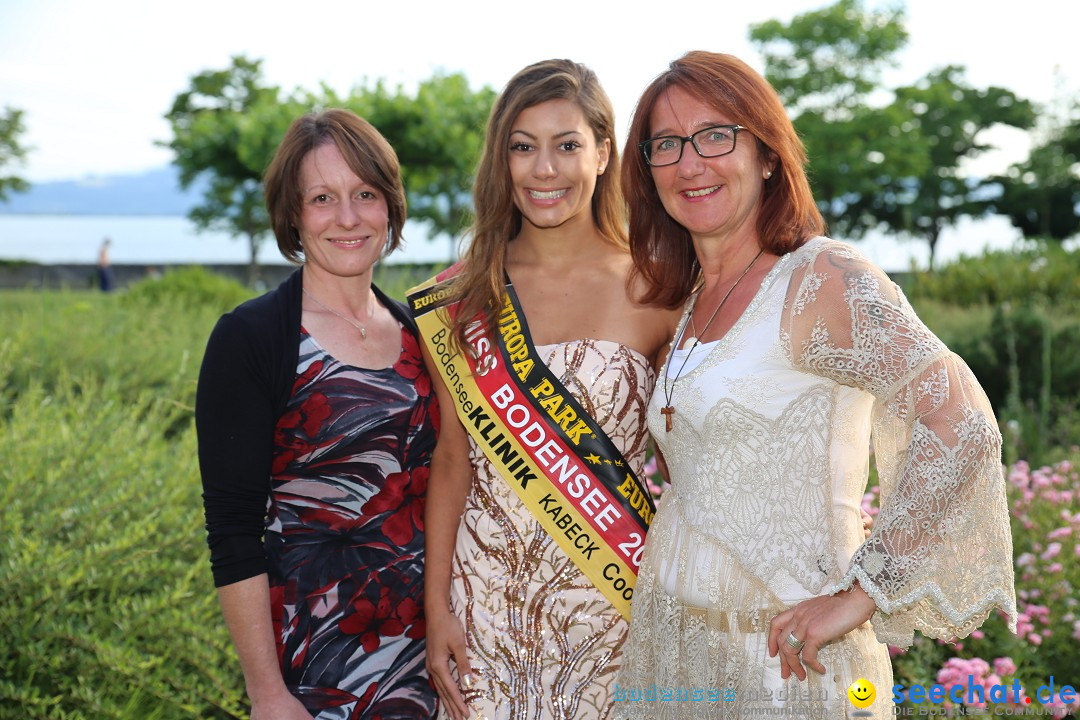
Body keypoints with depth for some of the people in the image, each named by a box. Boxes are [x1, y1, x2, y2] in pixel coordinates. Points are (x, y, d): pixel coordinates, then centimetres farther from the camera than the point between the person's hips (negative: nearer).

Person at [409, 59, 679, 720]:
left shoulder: (653, 292, -5)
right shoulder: (463, 296, 1)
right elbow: (452, 459, 4)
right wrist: (438, 607, 0)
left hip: (613, 599, -1)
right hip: (489, 596, 2)